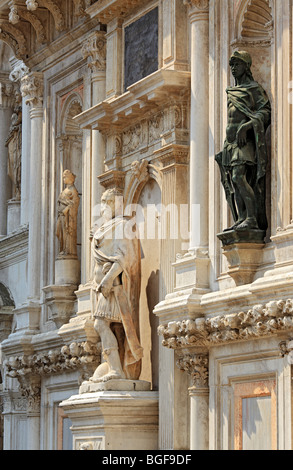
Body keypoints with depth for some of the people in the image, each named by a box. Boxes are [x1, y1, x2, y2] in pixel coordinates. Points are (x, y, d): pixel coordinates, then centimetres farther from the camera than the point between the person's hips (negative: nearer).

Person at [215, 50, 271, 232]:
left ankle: (252, 218, -23)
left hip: (245, 141, -8)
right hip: (231, 142, 8)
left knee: (239, 177, -20)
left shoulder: (254, 89, -1)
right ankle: (241, 219, 2)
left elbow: (265, 112, -10)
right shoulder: (232, 92, 23)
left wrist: (245, 126, -22)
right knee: (234, 182, 2)